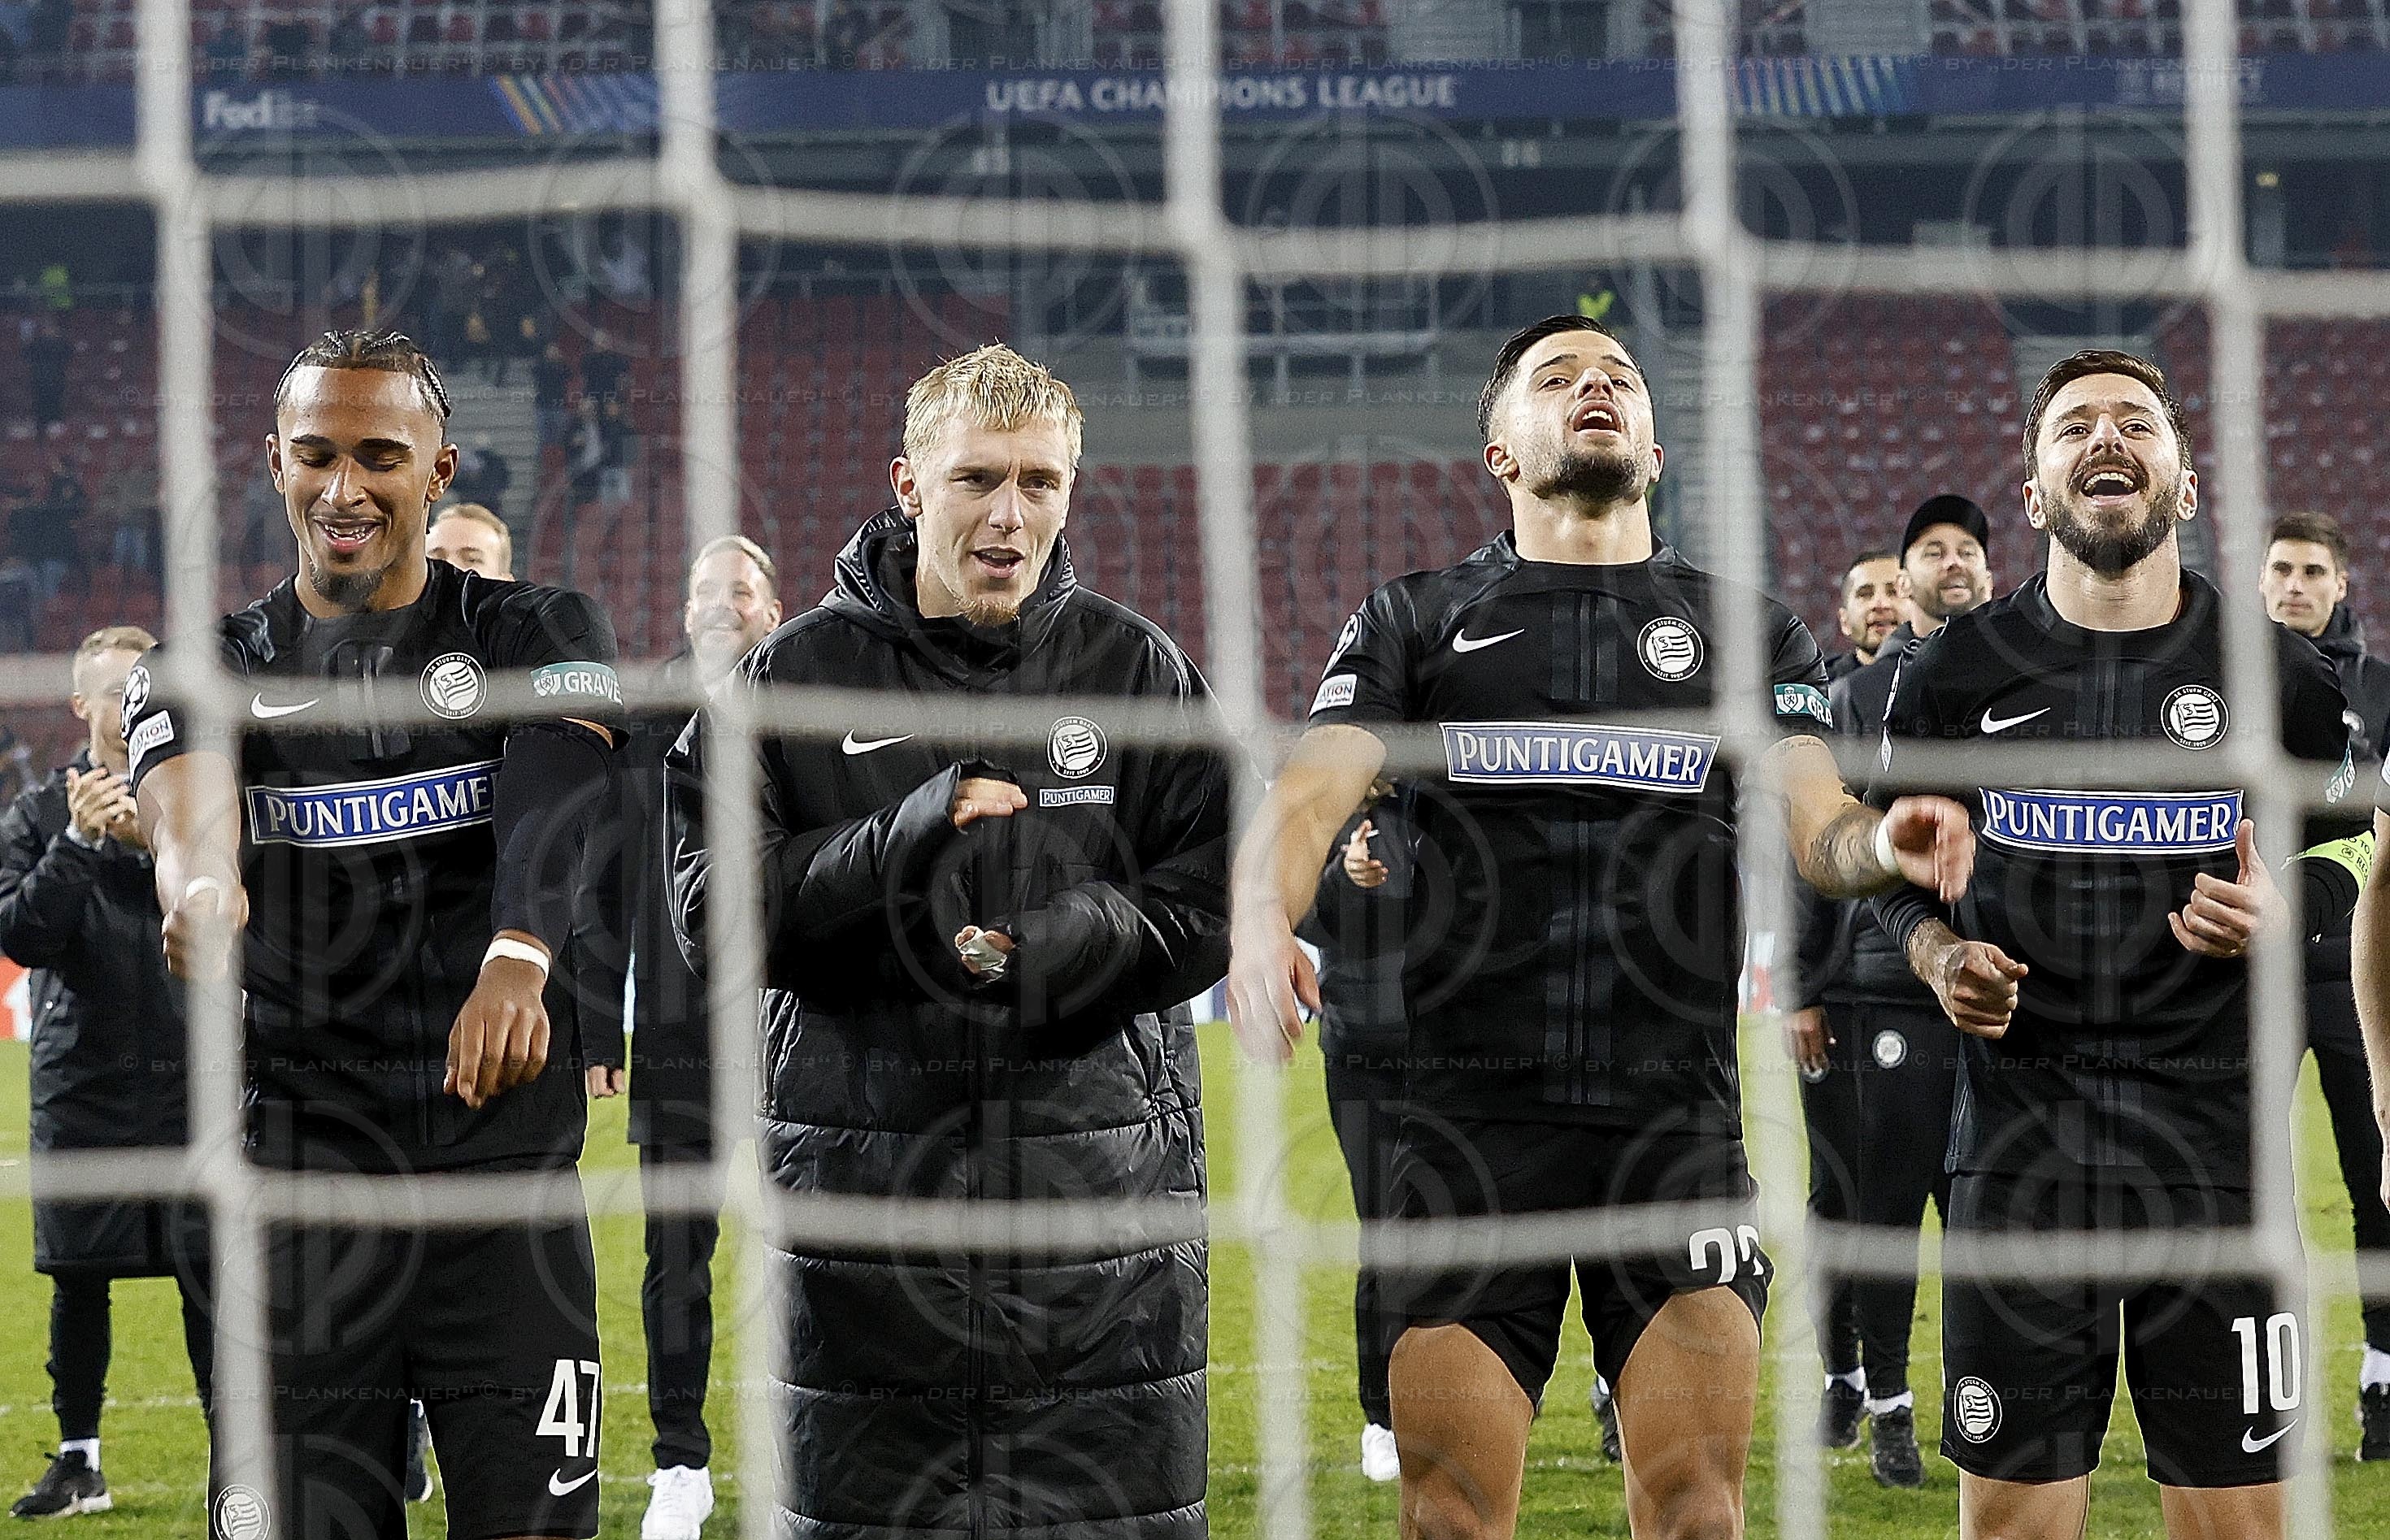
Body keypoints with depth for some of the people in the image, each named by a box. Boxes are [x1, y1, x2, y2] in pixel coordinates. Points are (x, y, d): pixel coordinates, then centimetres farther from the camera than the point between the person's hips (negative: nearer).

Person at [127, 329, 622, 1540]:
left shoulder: (537, 639, 5)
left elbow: (551, 807, -16)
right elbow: (188, 806, -17)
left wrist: (518, 960, -39)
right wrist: (202, 887, -43)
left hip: (508, 1168, -1)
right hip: (303, 1173, 1)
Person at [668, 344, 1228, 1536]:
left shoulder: (1134, 666, 7)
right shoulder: (797, 674, 4)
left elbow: (1212, 901, 2)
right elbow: (712, 905, -3)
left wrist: (1067, 943, -17)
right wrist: (897, 844, -18)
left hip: (1099, 1161, 1)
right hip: (866, 1161, -1)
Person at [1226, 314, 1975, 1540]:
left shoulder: (1749, 630, 16)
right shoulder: (1415, 621, 13)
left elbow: (1817, 827, 4)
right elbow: (1308, 795, -1)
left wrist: (1884, 843, -22)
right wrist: (1262, 924, -25)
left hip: (1677, 1113, 0)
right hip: (1471, 1106, 0)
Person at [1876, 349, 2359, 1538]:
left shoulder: (2279, 676, 3)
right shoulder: (1956, 673, 5)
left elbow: (2341, 868, 14)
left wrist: (2277, 909, -8)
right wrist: (1940, 956, -4)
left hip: (2213, 1127, 0)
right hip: (2020, 1121, 0)